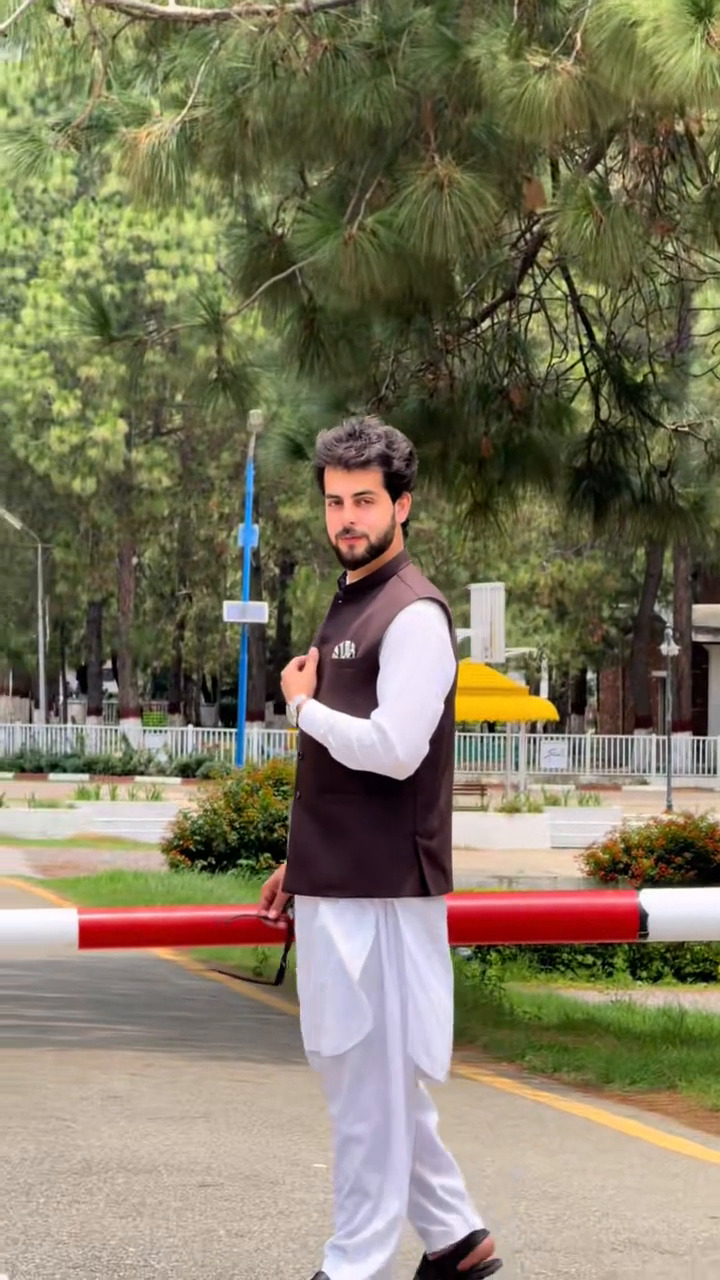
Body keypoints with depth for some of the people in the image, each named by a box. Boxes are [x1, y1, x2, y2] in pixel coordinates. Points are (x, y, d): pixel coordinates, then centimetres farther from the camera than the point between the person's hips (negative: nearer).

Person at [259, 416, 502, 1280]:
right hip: (336, 882, 10)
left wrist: (303, 705, -9)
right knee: (349, 1067, 15)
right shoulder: (347, 606, 15)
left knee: (370, 1080, -3)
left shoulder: (413, 615, -14)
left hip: (381, 888, -10)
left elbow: (394, 749, -23)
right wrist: (300, 861, 20)